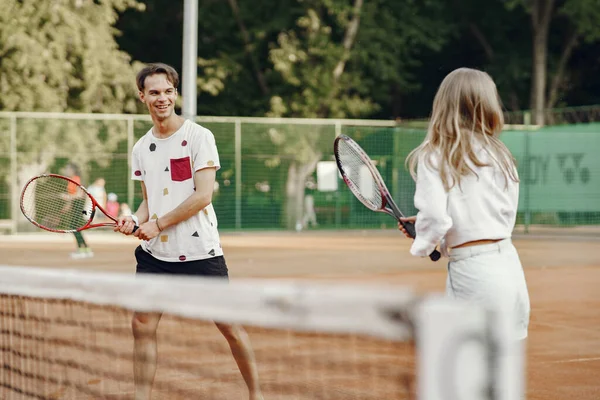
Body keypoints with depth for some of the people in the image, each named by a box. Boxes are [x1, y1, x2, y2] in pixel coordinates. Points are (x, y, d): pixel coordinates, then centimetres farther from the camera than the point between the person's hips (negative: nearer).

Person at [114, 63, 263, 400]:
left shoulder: (199, 137, -7)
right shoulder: (141, 148, 10)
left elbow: (203, 196, -14)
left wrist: (158, 224, -14)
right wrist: (136, 220, -4)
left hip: (199, 253, -5)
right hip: (155, 255, 5)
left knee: (230, 327, 0)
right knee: (143, 325, -1)